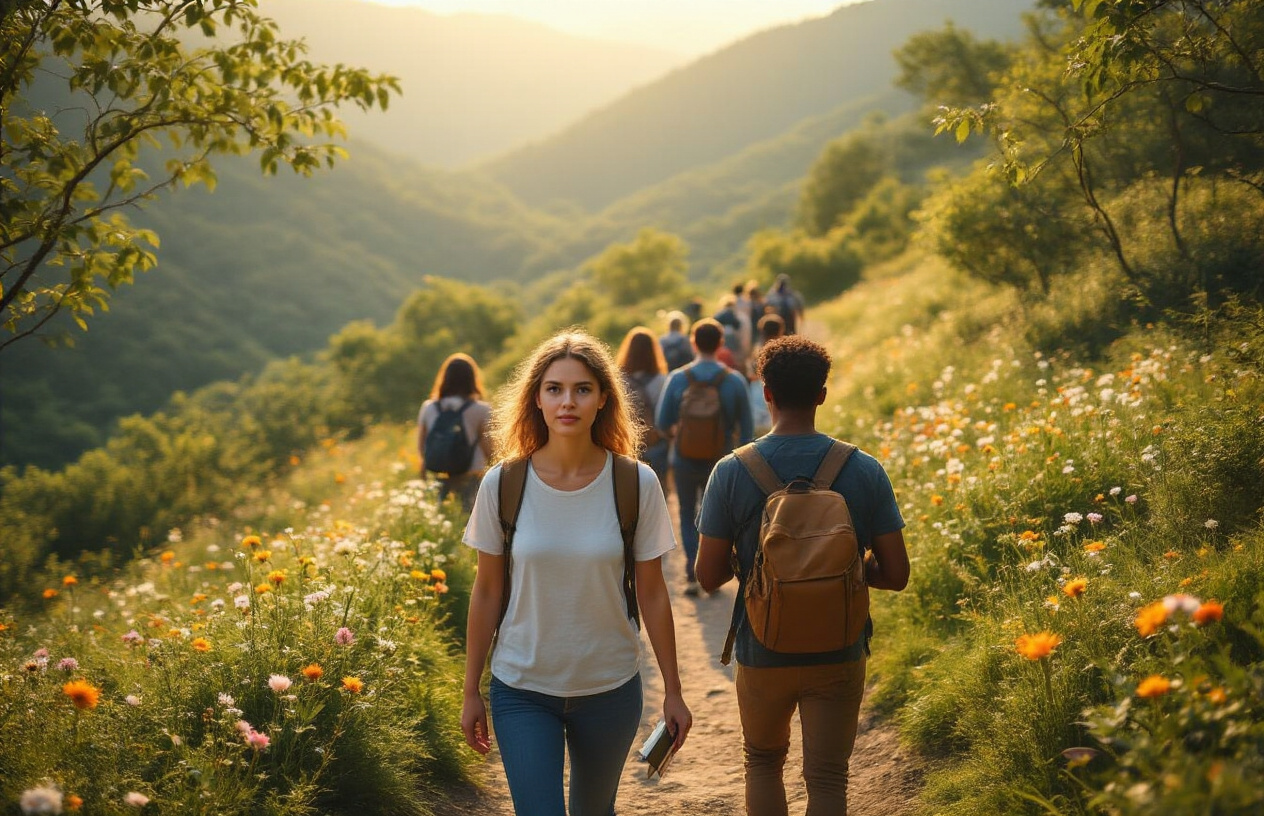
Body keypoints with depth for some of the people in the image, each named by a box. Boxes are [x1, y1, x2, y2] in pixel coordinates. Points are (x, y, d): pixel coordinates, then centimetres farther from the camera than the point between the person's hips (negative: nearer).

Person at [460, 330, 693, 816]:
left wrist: (673, 691, 2)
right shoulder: (503, 484, -9)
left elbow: (652, 594, -2)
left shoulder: (636, 484, -9)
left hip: (610, 687, 1)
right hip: (523, 690, -1)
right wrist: (471, 692, 4)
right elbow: (487, 593, -1)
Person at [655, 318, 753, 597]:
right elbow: (745, 427, -4)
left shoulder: (677, 379, -11)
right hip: (720, 461, 1)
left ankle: (692, 573, 3)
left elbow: (662, 423, -7)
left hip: (685, 460, -1)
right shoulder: (735, 381, -8)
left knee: (688, 516, 15)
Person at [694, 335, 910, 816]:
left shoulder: (731, 473, -12)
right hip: (839, 656, 0)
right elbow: (896, 575, -7)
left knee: (763, 762, 24)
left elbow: (708, 576, -8)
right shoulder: (864, 472, -9)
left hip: (762, 654, 0)